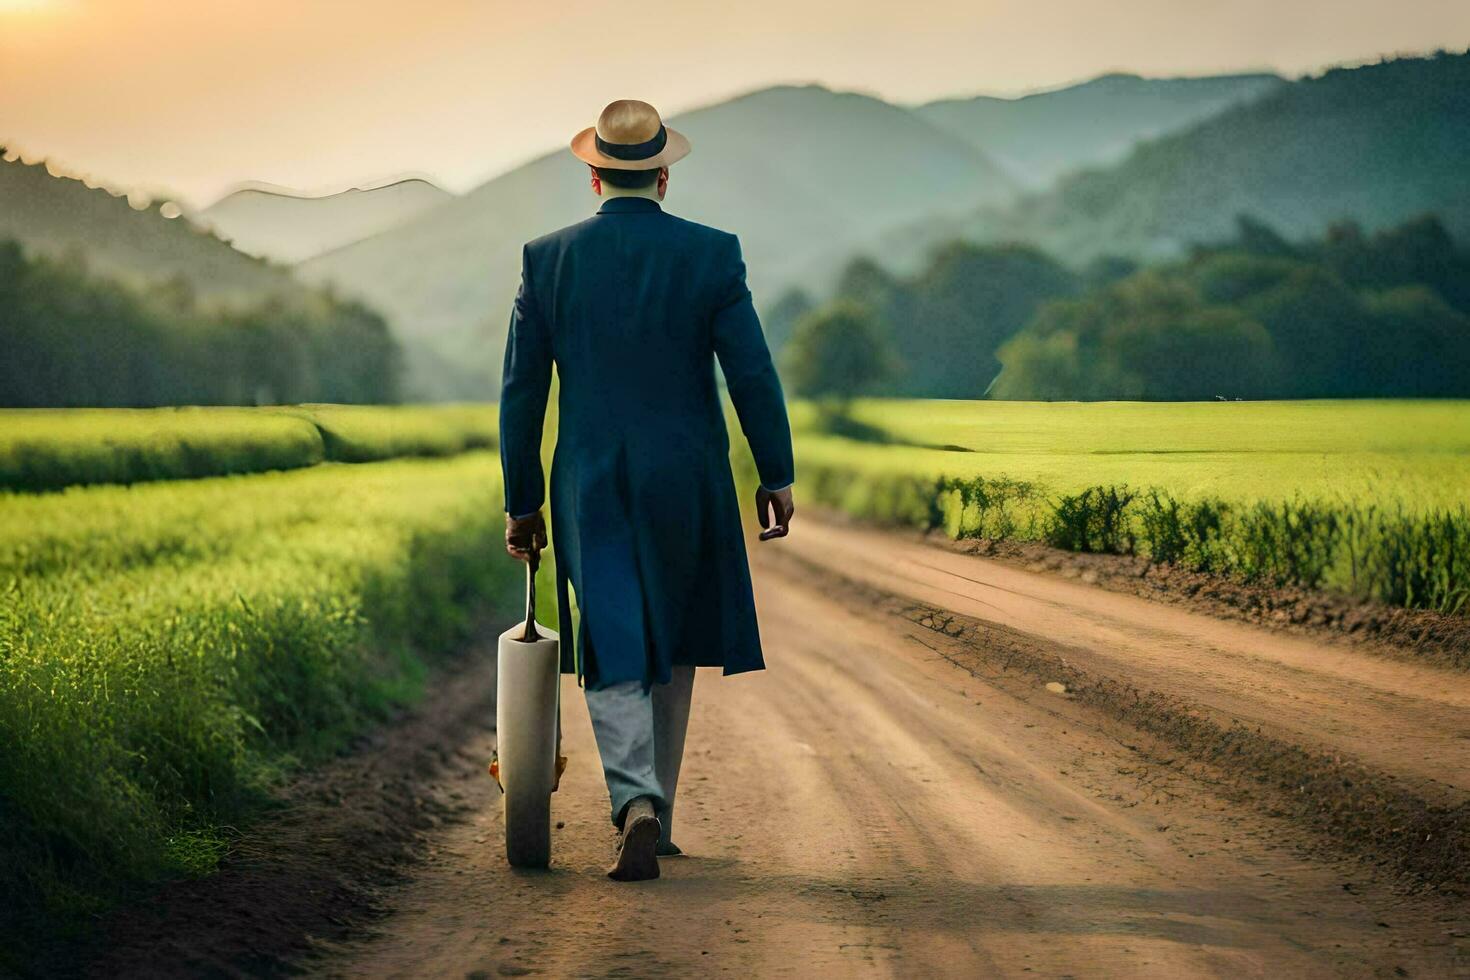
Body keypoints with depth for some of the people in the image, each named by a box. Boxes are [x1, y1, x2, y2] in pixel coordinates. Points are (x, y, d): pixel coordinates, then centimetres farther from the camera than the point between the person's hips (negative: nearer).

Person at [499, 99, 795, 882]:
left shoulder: (548, 259, -2)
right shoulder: (711, 254, -5)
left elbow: (521, 391, 0)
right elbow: (752, 375, -8)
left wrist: (522, 502, 7)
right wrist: (776, 478, 3)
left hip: (591, 488, 0)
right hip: (687, 485, 0)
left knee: (614, 658, 1)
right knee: (670, 644, 17)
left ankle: (637, 804, -23)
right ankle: (653, 811, 24)